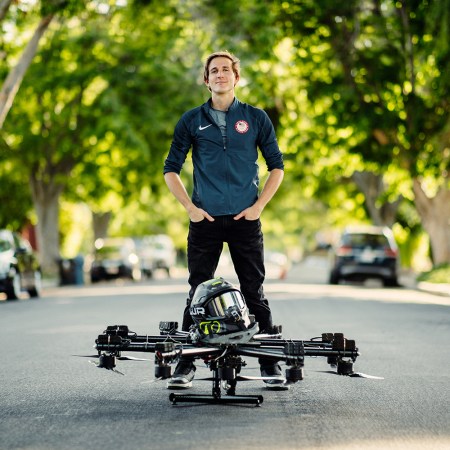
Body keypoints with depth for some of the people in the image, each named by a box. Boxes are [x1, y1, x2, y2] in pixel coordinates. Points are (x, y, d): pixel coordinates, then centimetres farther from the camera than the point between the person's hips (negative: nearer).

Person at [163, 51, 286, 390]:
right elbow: (171, 169, 11)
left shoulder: (256, 118, 7)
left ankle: (270, 365, 8)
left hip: (245, 220, 0)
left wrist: (259, 205, 0)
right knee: (198, 293, 2)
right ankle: (186, 365, 8)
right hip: (205, 221, 0)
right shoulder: (192, 120, 7)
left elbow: (277, 166, 11)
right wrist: (190, 207, 0)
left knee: (255, 293, 2)